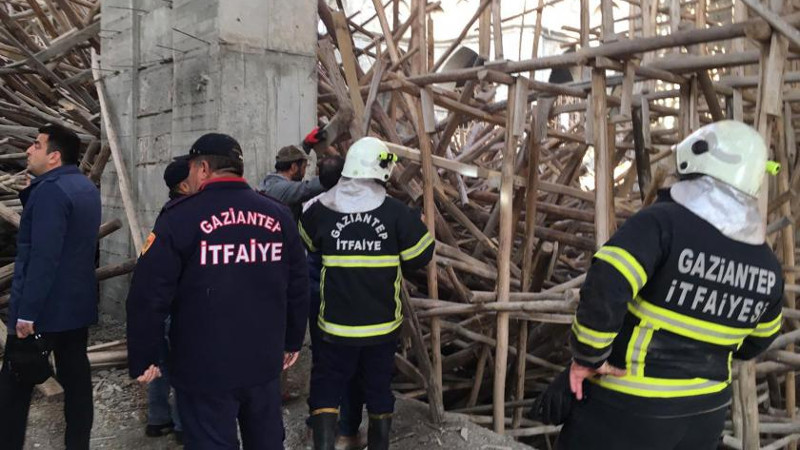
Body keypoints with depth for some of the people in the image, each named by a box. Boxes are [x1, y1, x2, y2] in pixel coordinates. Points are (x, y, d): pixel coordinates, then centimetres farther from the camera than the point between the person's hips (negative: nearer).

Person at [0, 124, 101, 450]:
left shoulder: (50, 190, -17)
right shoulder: (86, 187, 12)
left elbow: (43, 258, -24)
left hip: (44, 308, -9)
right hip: (78, 304, 9)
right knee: (76, 377, 12)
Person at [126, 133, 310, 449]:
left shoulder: (180, 217, -10)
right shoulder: (279, 216, 3)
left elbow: (149, 295, -13)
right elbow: (298, 288, 8)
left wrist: (143, 360, -1)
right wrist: (291, 342, 20)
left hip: (204, 369, -4)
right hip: (264, 362, 4)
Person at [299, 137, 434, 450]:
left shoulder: (321, 209, -8)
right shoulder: (397, 212, -11)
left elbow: (306, 244, 10)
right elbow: (420, 257, -3)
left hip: (336, 326, -1)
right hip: (383, 325, 1)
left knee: (325, 390, 11)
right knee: (379, 390, 18)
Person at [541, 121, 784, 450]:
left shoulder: (663, 222, -21)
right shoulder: (767, 266, 0)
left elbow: (604, 288, -34)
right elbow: (758, 339, 16)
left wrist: (587, 356, -19)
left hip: (629, 406, -6)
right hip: (705, 409, 6)